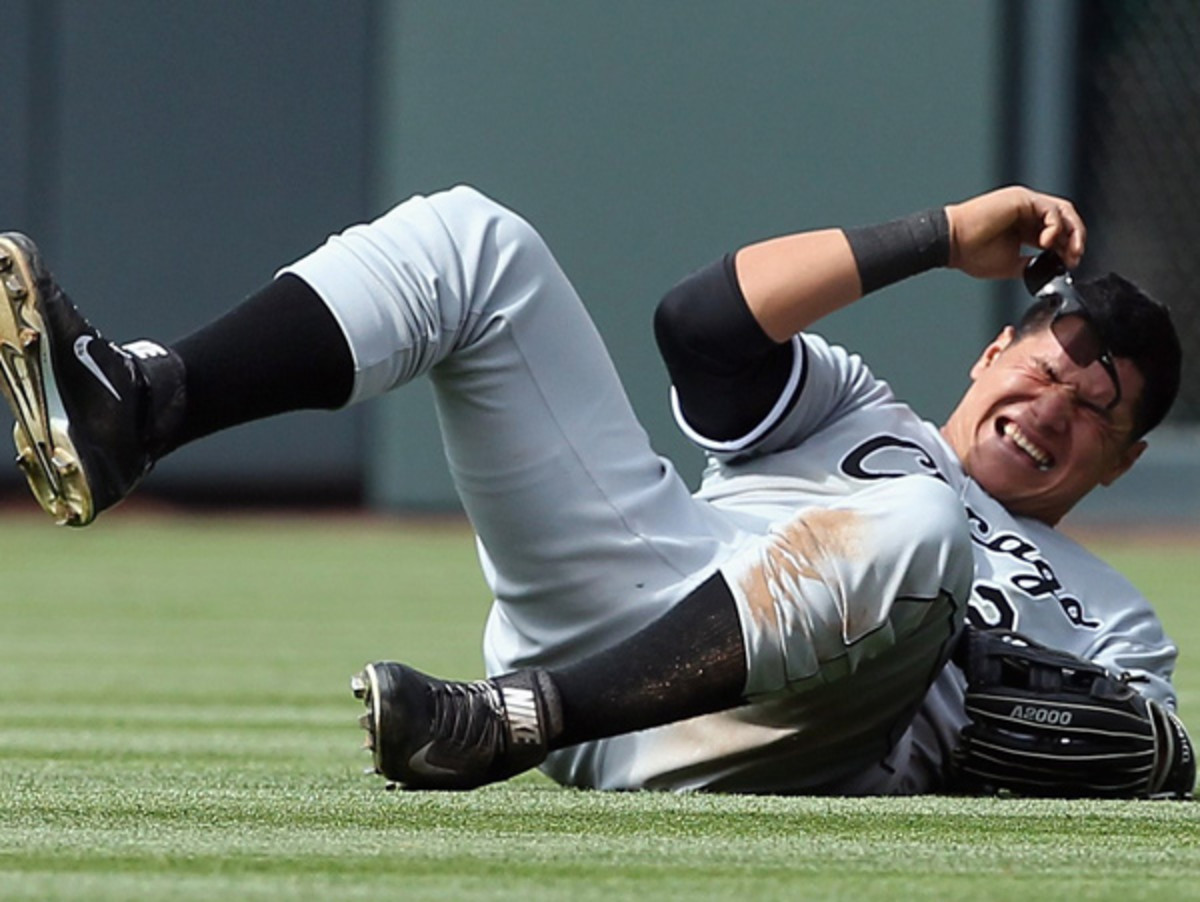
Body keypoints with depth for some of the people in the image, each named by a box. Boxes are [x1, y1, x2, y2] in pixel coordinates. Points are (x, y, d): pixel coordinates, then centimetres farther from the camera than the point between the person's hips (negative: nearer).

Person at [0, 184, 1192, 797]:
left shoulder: (1102, 616, 26)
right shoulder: (850, 412, 32)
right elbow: (703, 321, 12)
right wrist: (947, 238, 12)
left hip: (765, 748, -3)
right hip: (609, 594, 4)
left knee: (914, 527, -36)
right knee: (468, 240, -5)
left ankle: (510, 724, -44)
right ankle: (128, 412, -32)